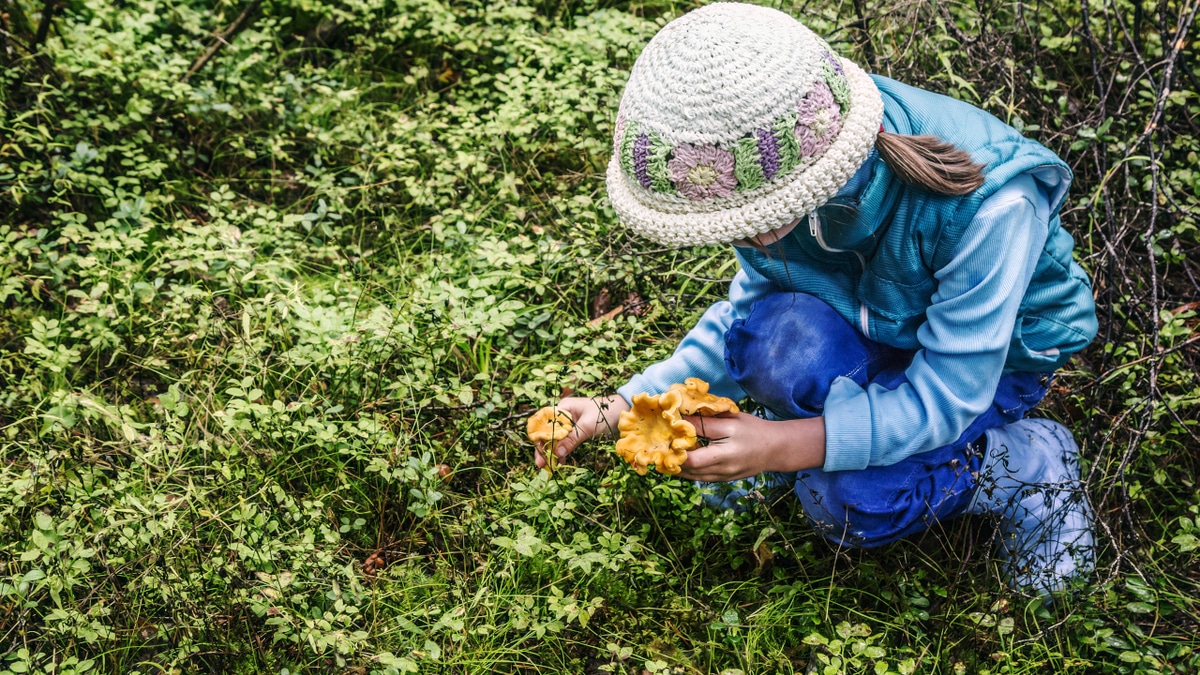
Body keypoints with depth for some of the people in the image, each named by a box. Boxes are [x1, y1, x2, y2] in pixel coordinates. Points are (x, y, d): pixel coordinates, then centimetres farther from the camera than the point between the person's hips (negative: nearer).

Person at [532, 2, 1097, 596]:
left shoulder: (991, 205, -40)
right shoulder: (770, 174, -24)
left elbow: (947, 396, -32)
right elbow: (746, 312, -9)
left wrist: (784, 447, -42)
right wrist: (622, 408, -21)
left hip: (997, 351, -4)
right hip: (870, 328, 4)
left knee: (852, 504, -26)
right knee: (776, 332, -32)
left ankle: (1035, 464, 0)